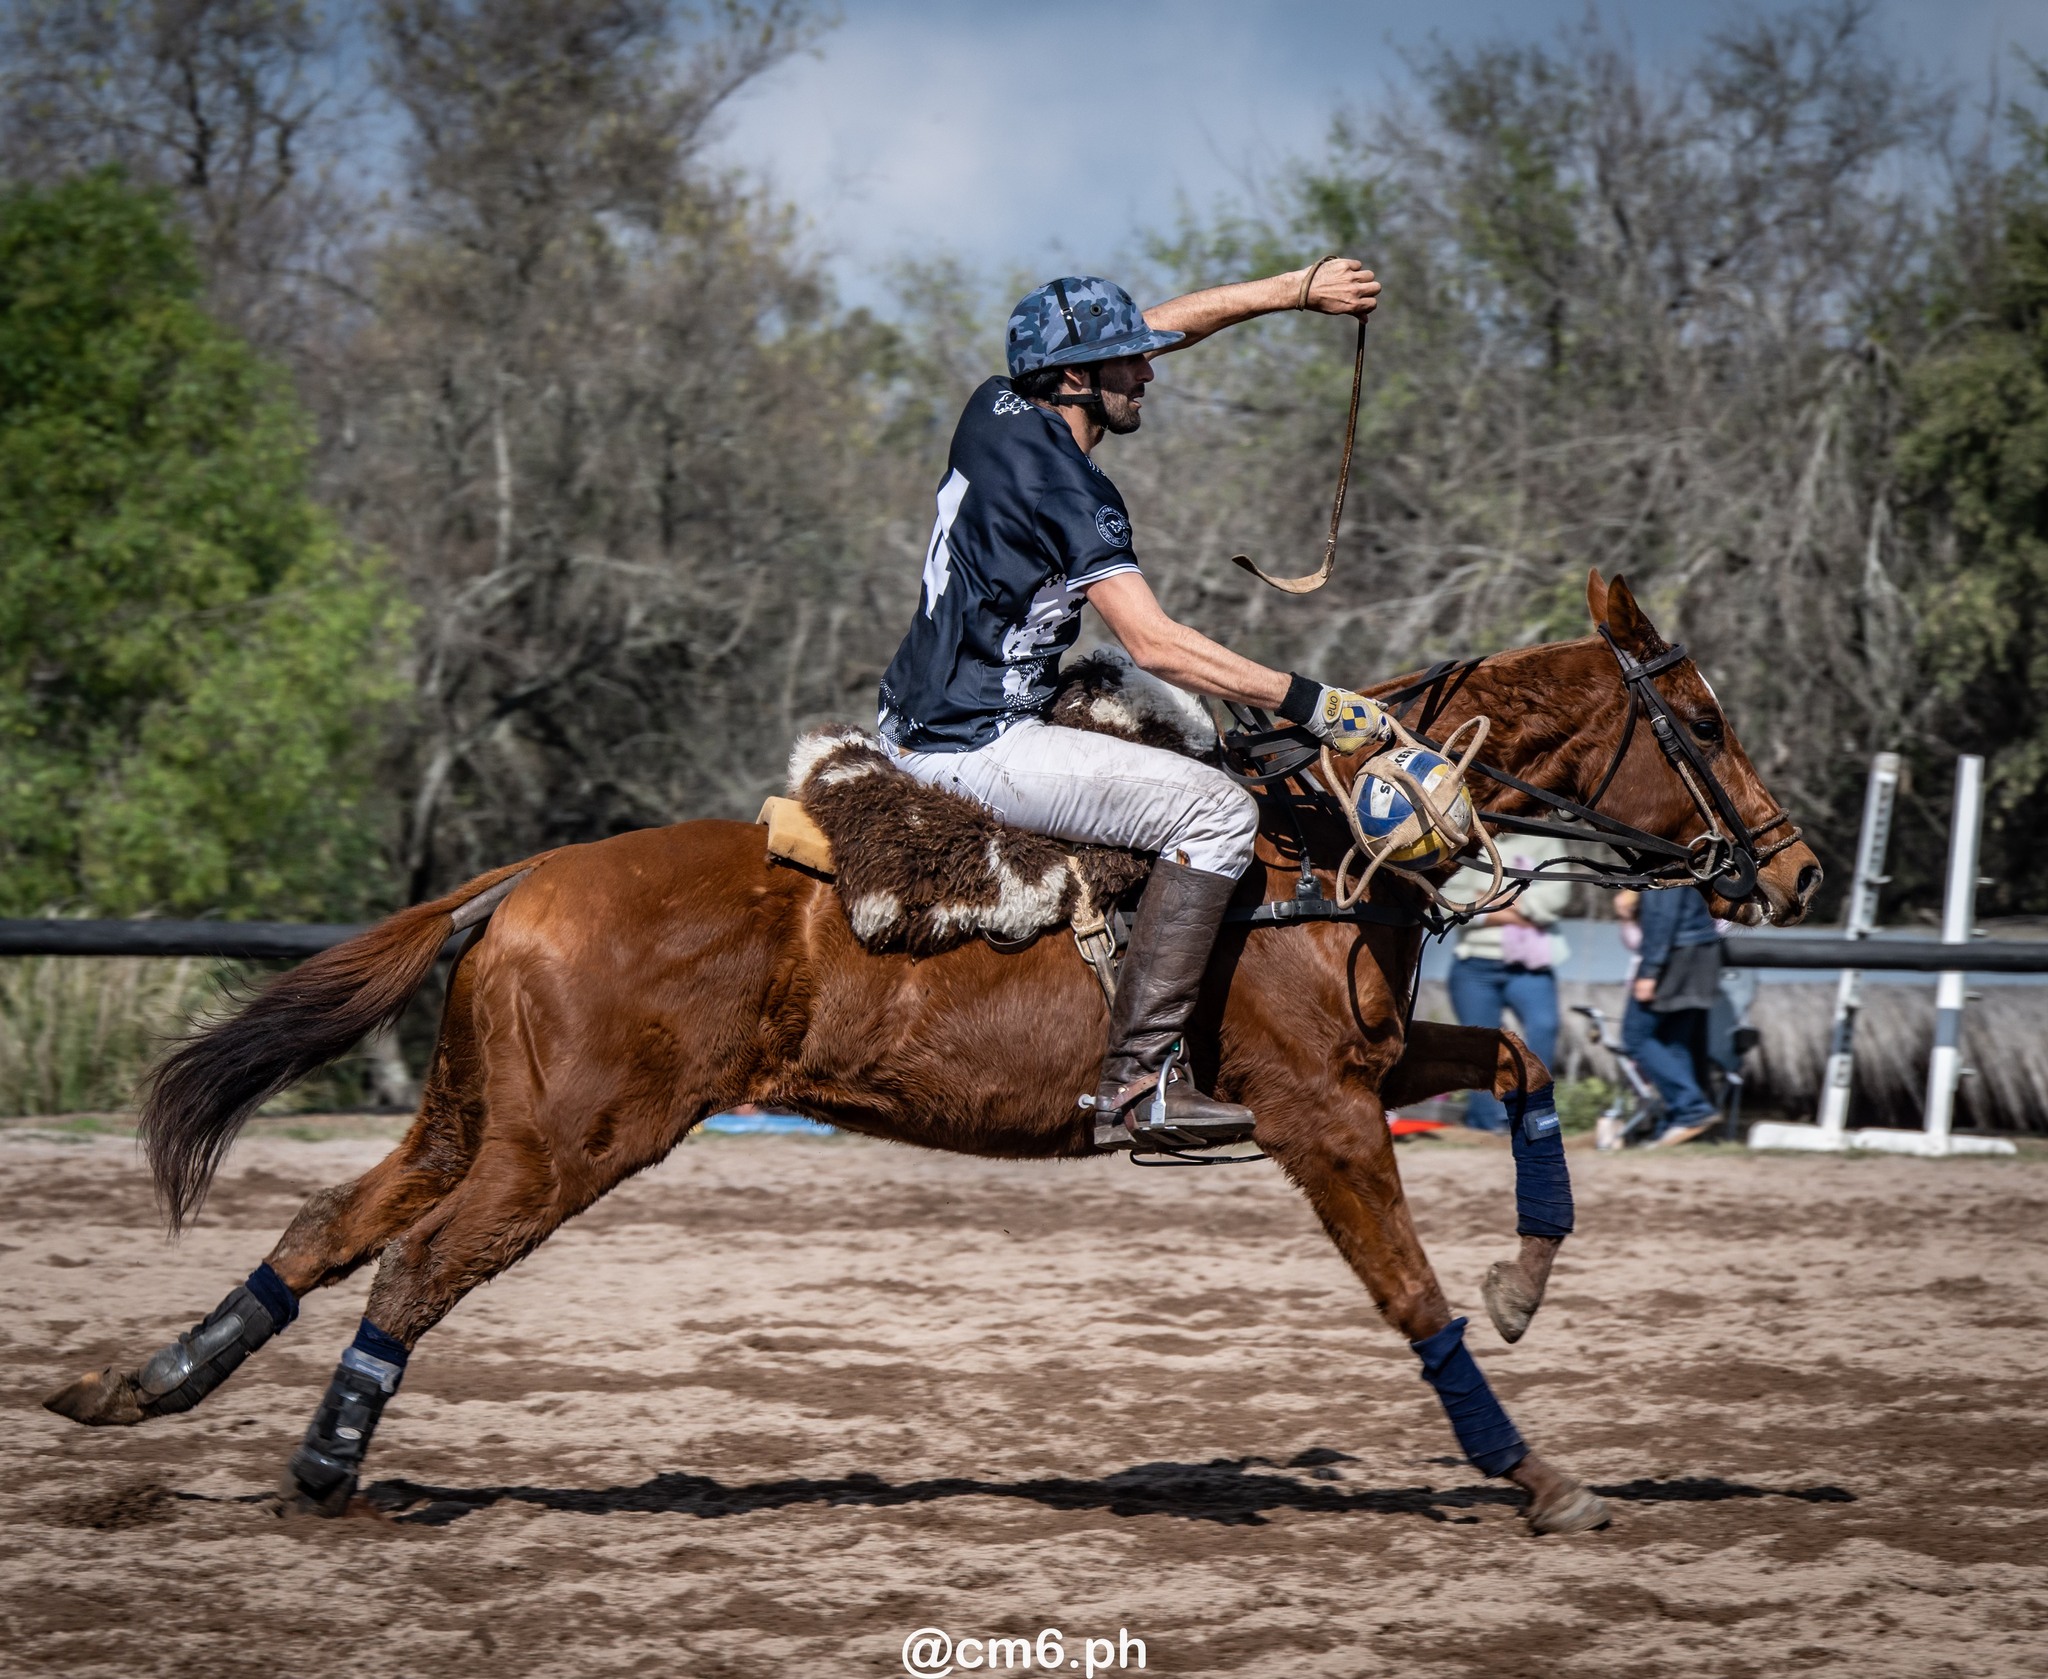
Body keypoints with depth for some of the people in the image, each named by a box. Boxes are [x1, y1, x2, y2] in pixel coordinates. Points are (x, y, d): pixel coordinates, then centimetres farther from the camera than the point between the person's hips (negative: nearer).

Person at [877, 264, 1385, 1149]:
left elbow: (1161, 325, 19)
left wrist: (1298, 288, 17)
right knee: (1218, 808, -17)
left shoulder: (995, 410, 8)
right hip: (976, 750, -10)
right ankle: (1136, 1081, -22)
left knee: (1177, 720, 28)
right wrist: (1310, 704, -23)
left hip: (915, 725, 10)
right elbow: (1156, 644, -26)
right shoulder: (1068, 490, -18)